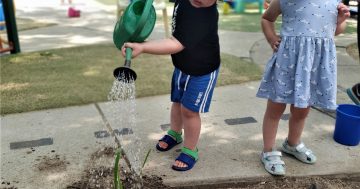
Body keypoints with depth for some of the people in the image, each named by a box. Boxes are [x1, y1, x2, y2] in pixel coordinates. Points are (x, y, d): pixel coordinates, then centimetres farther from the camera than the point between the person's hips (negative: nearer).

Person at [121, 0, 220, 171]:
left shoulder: (203, 17, -39)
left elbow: (177, 45, -47)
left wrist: (141, 47, -55)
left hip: (202, 71, -7)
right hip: (181, 66, 8)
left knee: (189, 110, 0)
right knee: (177, 102, 21)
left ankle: (190, 151, 22)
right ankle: (174, 134, 46)